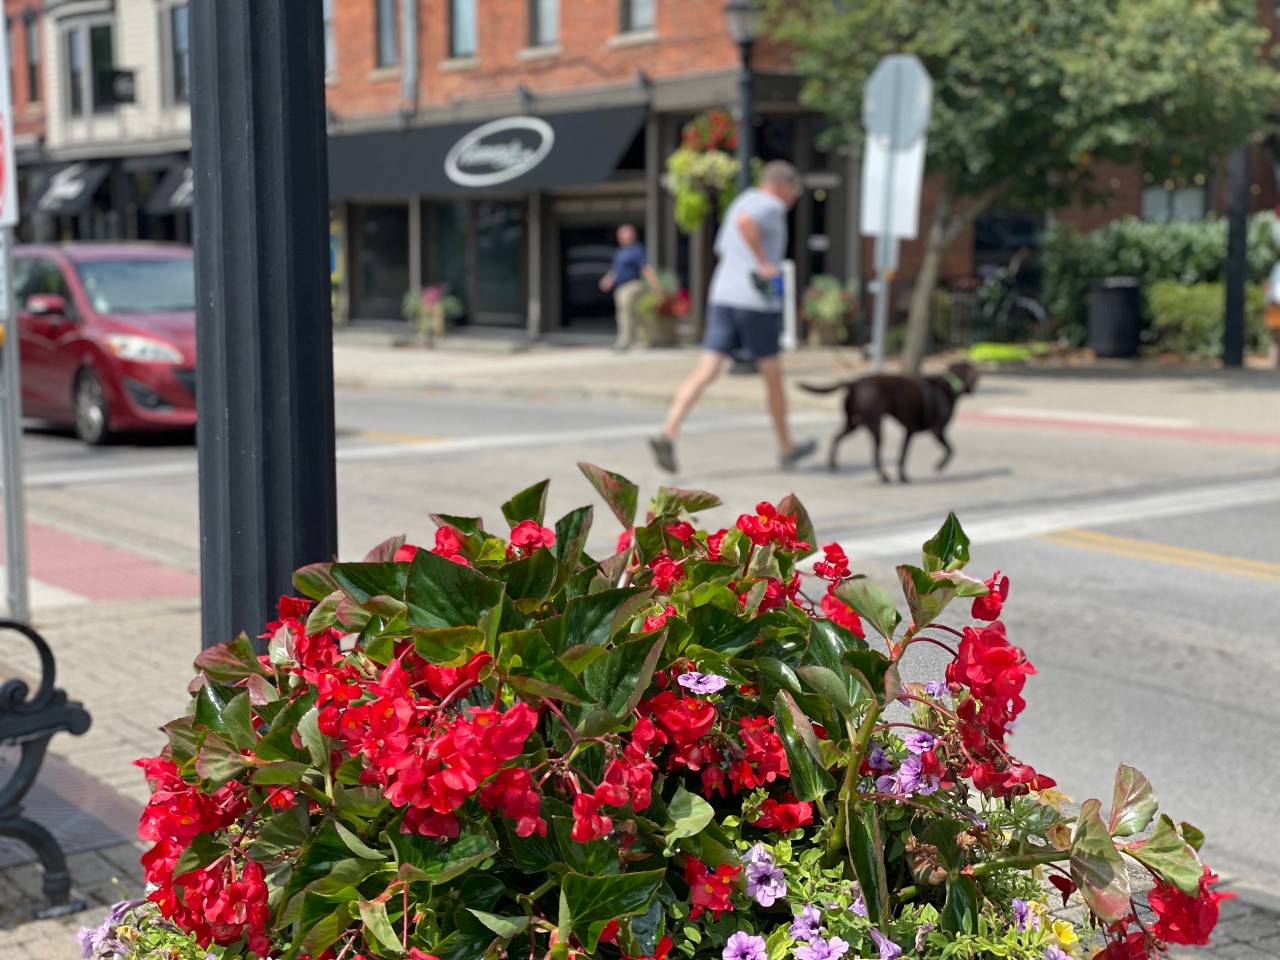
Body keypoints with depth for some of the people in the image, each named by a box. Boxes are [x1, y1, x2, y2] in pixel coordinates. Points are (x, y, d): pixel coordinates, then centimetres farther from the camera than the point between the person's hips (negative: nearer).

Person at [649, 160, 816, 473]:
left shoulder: (741, 203, 21)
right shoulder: (772, 206, -6)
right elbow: (744, 222, -28)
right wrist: (764, 264, -22)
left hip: (722, 296, 7)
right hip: (756, 300, -7)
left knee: (705, 372, -3)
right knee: (772, 374, 8)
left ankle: (668, 434, -20)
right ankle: (786, 447, 22)